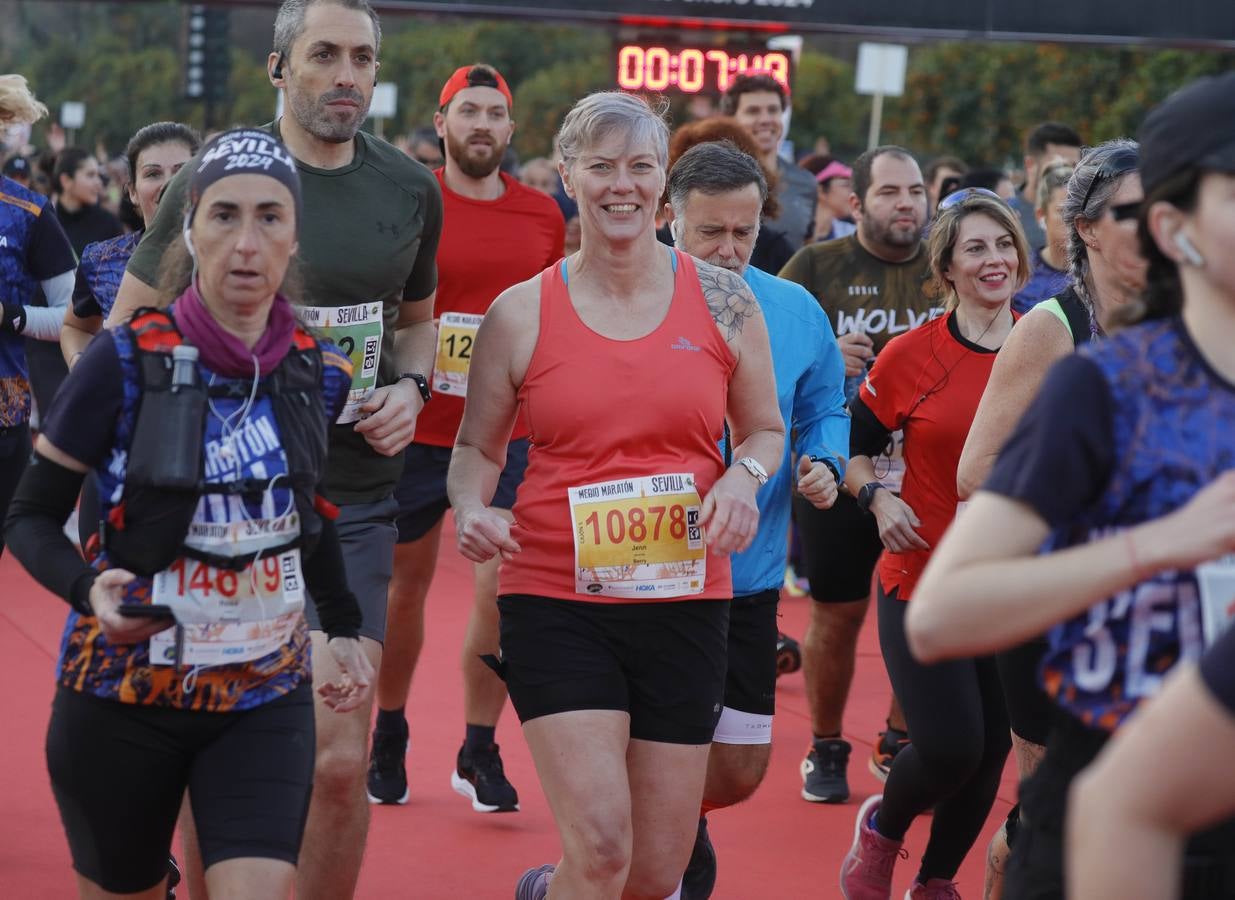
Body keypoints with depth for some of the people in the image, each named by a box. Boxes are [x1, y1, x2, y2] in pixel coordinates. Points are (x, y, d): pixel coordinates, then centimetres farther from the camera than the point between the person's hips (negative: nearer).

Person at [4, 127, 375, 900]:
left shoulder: (320, 374, -2)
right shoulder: (127, 362, -12)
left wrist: (345, 628, 12)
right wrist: (88, 589, -24)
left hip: (266, 701, 2)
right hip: (121, 699, -2)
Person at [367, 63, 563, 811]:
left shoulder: (543, 215, 4)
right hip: (415, 433, -1)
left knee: (502, 592, -7)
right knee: (405, 587, 11)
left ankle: (480, 751, 8)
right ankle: (389, 740, 29)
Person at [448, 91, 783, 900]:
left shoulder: (722, 301, 4)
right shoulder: (521, 313, 0)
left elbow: (766, 431, 14)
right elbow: (477, 447, 11)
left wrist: (743, 477, -7)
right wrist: (472, 509, -10)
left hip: (685, 599, 2)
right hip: (557, 599, -2)